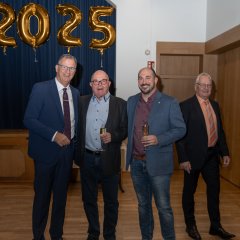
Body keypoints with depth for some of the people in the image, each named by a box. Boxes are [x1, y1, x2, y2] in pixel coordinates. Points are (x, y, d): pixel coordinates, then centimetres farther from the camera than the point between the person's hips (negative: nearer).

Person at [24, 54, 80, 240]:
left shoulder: (75, 93, 7)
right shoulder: (40, 89, -9)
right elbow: (29, 119, -15)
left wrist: (72, 139, 0)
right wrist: (54, 135, -21)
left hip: (67, 151, 5)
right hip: (46, 151, -4)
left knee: (61, 195, 16)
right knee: (42, 195, 10)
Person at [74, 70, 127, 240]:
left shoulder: (120, 104, -3)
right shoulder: (82, 102, 5)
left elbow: (125, 129, -4)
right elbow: (78, 127, 7)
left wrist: (113, 136, -21)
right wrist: (77, 153, 2)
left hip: (109, 159, -2)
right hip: (87, 159, 2)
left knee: (111, 201, 12)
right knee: (89, 199, 16)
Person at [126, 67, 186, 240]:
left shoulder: (169, 102, -7)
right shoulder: (131, 102, 7)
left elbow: (180, 129, -7)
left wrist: (158, 139, -21)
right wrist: (130, 156, 2)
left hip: (158, 163, -4)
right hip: (136, 162, 4)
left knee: (163, 206, 5)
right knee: (143, 204, 19)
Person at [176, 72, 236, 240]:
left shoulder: (214, 105, 10)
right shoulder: (186, 106, -11)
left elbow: (220, 130, 13)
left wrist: (225, 152, 8)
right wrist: (183, 159, -17)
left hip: (212, 155, 6)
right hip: (194, 156, -6)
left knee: (214, 190, 14)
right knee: (190, 191, 10)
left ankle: (216, 226, 31)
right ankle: (190, 225, 30)